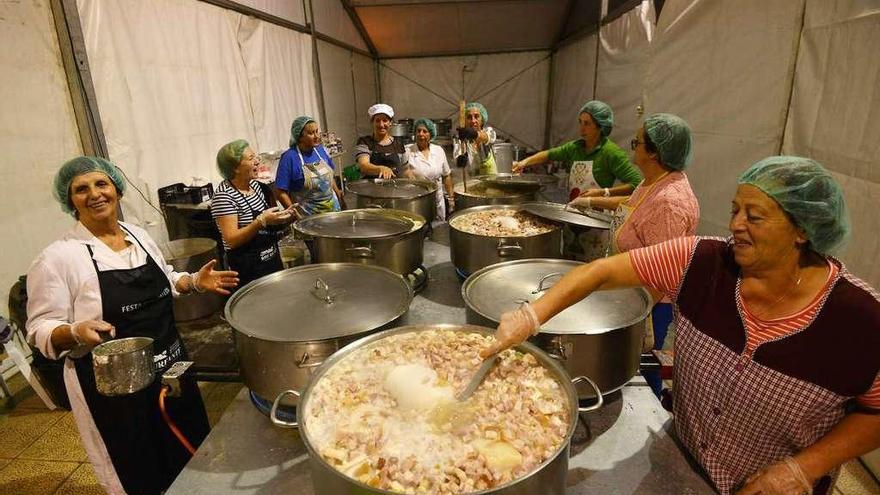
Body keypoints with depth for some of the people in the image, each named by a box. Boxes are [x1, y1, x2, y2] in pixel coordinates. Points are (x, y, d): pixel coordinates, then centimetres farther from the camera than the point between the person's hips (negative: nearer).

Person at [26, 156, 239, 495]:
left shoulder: (138, 235, 3)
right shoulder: (57, 257, -15)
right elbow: (42, 331, -13)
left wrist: (195, 282, 1)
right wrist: (76, 331, -32)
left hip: (172, 367, 6)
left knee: (193, 461, 23)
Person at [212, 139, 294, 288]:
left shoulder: (255, 184, 4)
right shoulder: (223, 196, -19)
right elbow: (231, 240, -23)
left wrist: (282, 218, -3)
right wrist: (261, 221, -32)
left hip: (273, 259, 8)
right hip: (248, 268, -8)